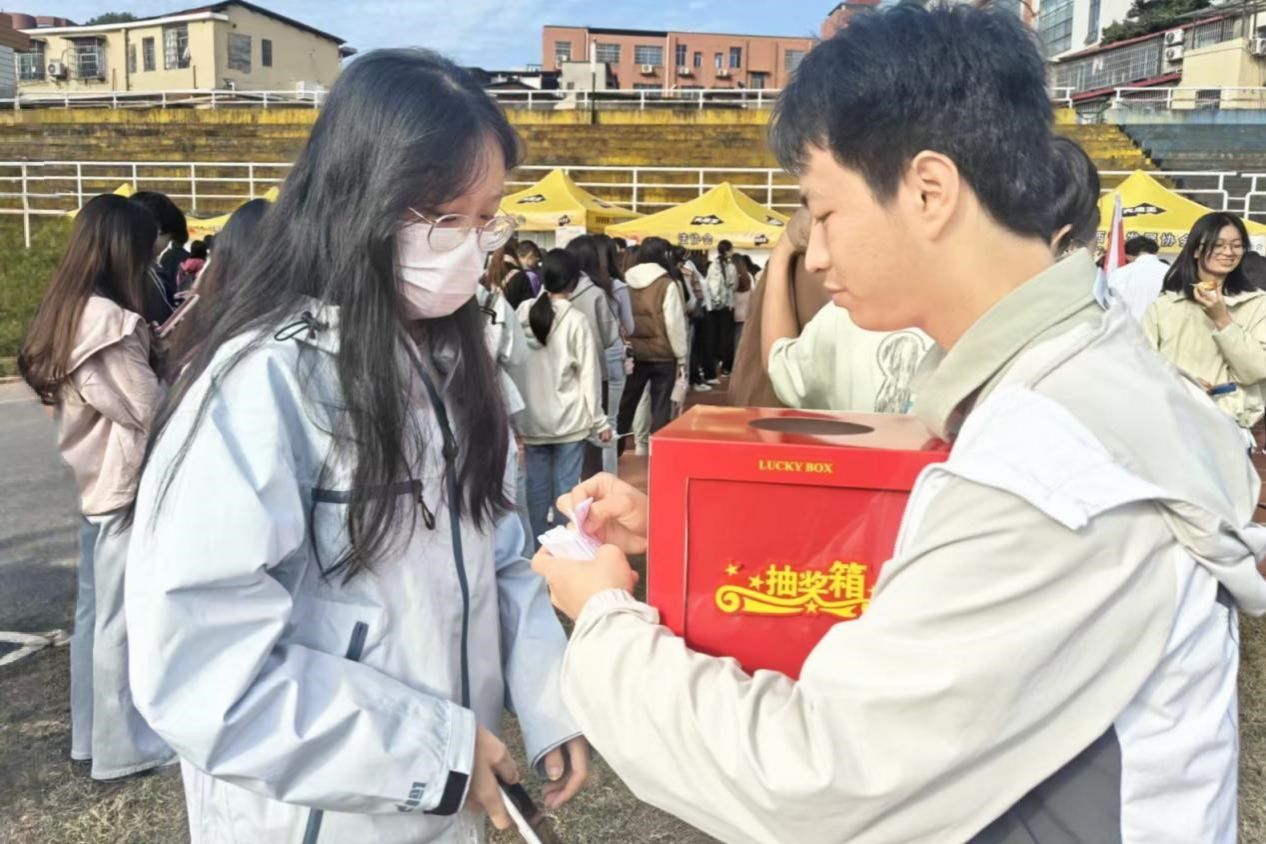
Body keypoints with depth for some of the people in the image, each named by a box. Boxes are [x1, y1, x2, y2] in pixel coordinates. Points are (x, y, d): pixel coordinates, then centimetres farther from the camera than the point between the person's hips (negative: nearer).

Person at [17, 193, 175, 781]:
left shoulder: (66, 313, 8)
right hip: (126, 488, -9)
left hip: (94, 483, 9)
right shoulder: (109, 321, -21)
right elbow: (153, 411, -20)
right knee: (121, 620, 1)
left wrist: (159, 351, 2)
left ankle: (90, 732, 29)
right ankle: (123, 746, 14)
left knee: (94, 613, 17)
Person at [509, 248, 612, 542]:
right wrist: (599, 421, -1)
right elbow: (589, 375, -9)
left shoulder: (522, 313, -1)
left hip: (531, 418, 4)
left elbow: (512, 366, 4)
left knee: (537, 484, 11)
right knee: (566, 485, 5)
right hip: (569, 419, -4)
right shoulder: (575, 319, -12)